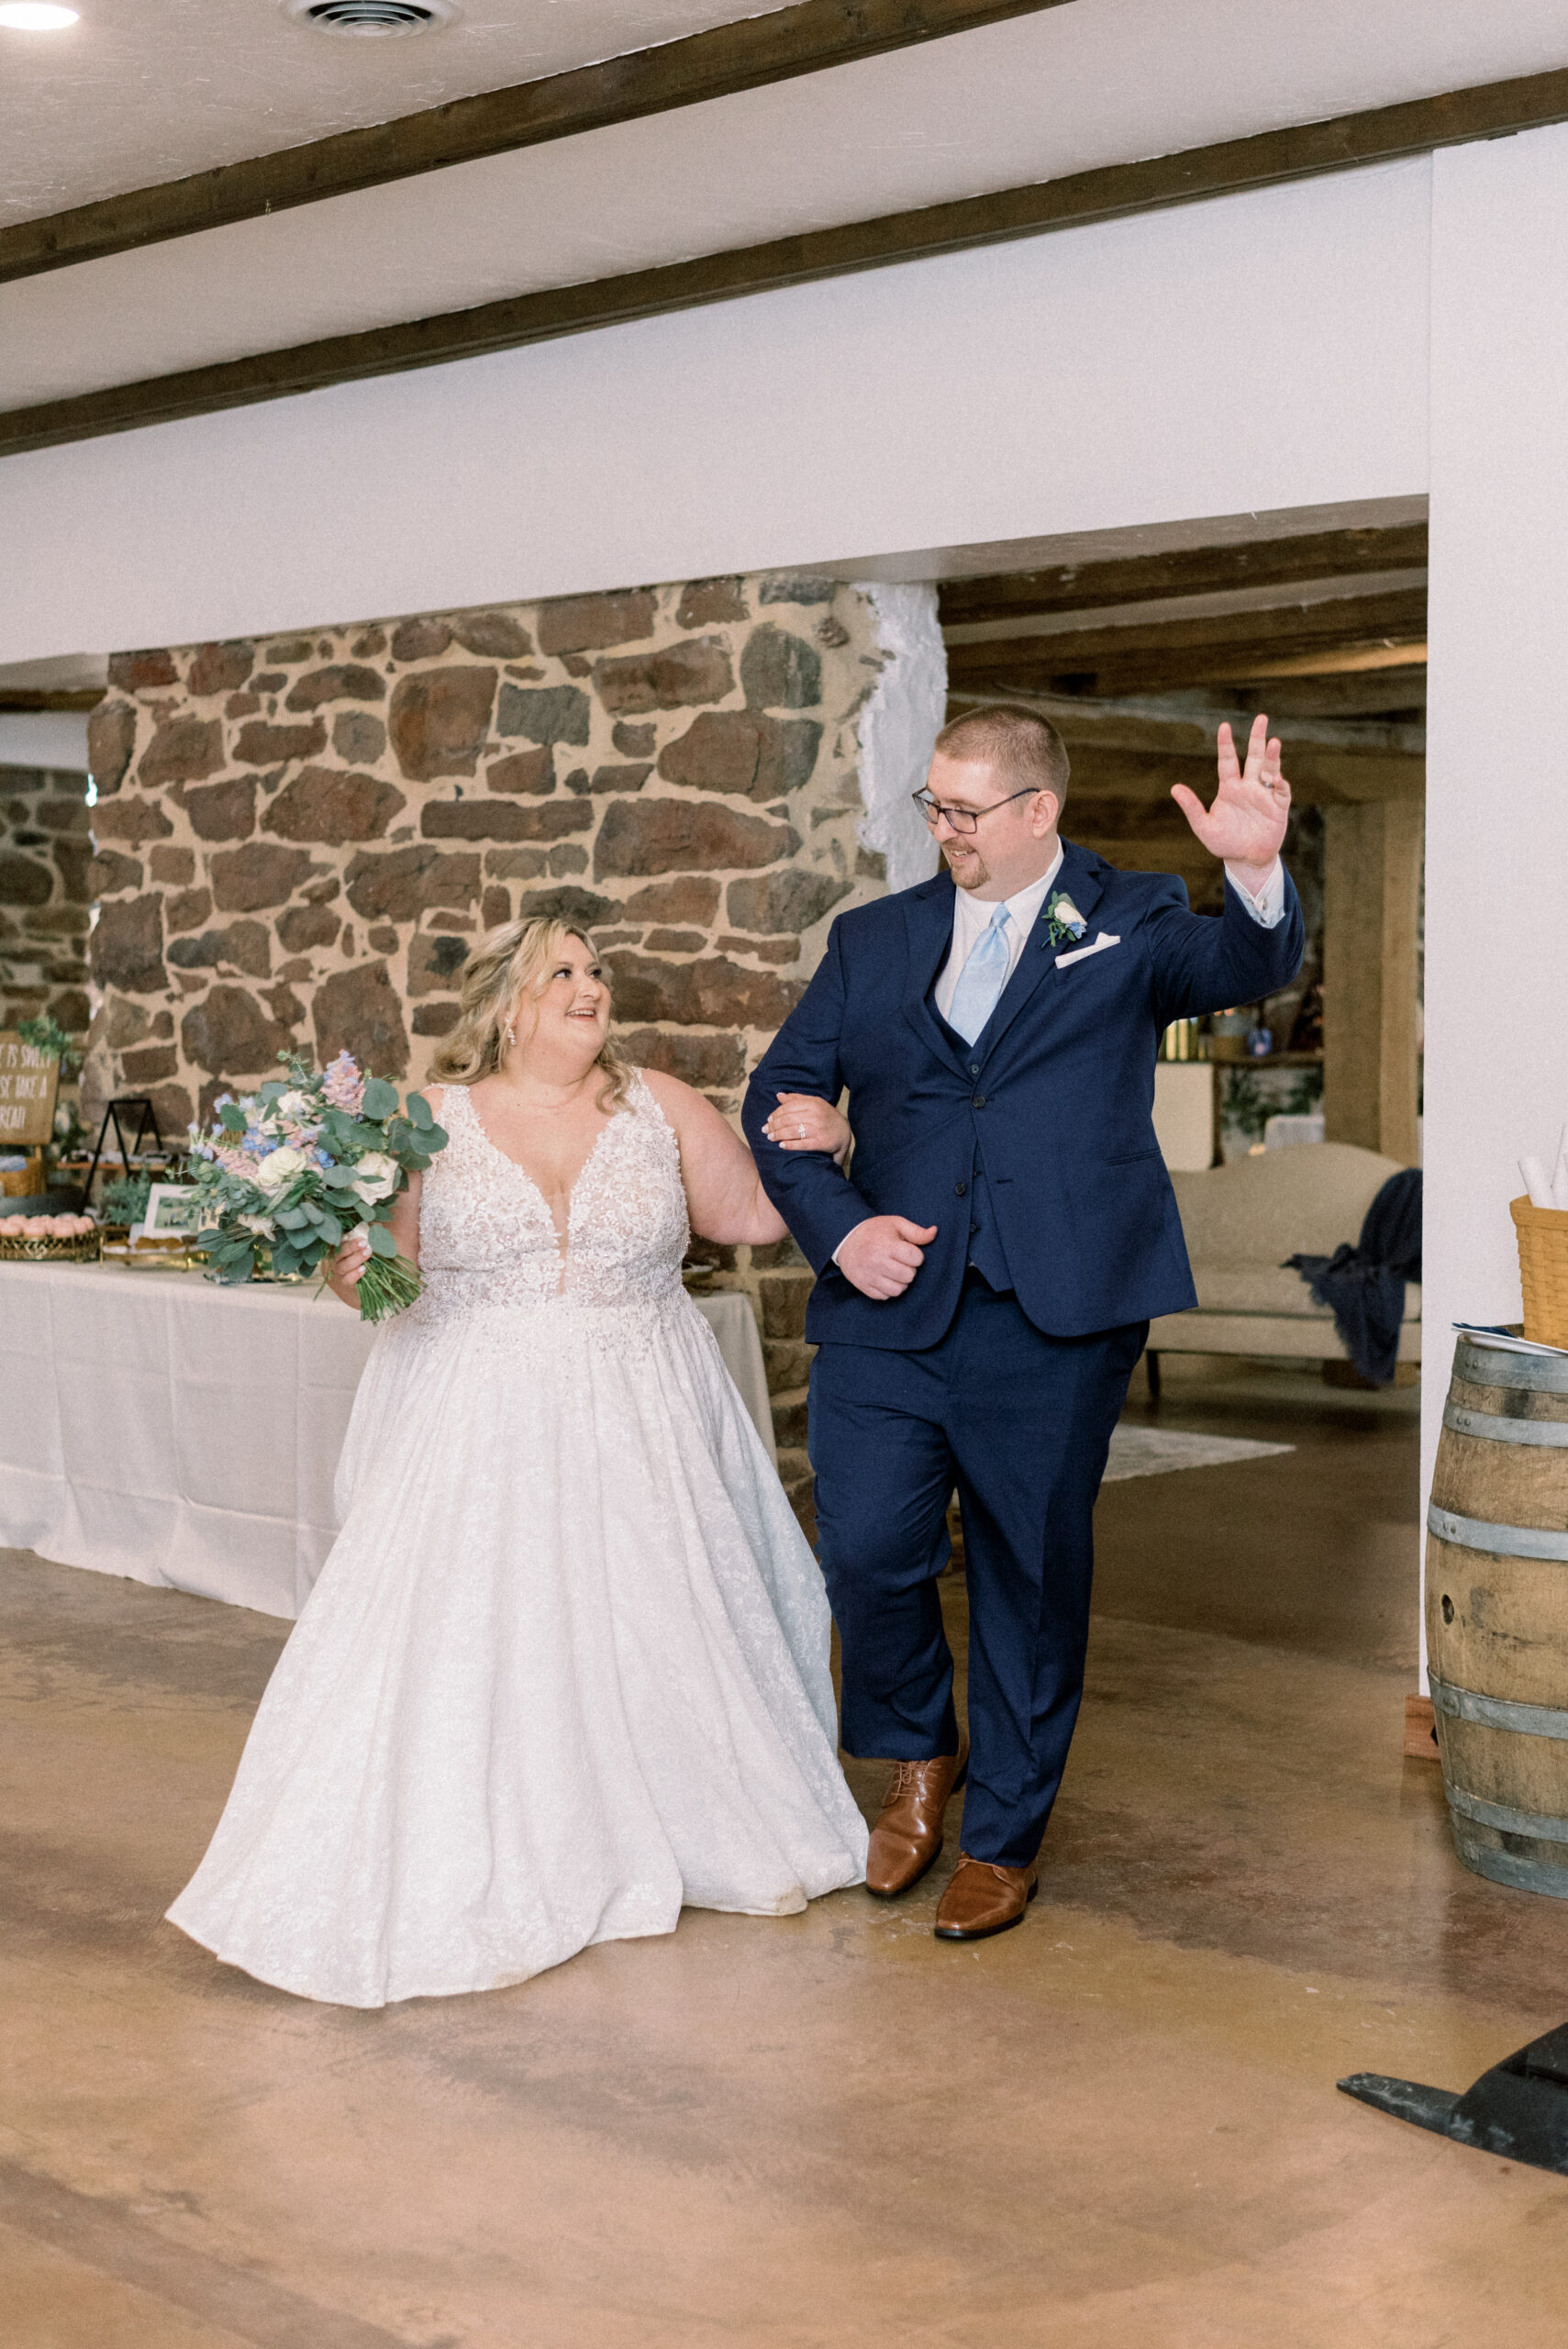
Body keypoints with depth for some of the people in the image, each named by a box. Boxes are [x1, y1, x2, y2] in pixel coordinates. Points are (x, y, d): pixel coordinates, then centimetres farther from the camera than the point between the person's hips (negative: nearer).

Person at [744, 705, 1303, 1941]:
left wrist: (1257, 873, -35)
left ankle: (1004, 1837, 25)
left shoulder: (1128, 921, 6)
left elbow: (1245, 967, -13)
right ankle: (922, 1756, 25)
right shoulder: (875, 938, 13)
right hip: (891, 1306, 2)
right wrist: (838, 1226, -2)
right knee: (867, 1552, -6)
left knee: (1033, 1575, 7)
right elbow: (781, 1096, 13)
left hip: (1056, 1319, -2)